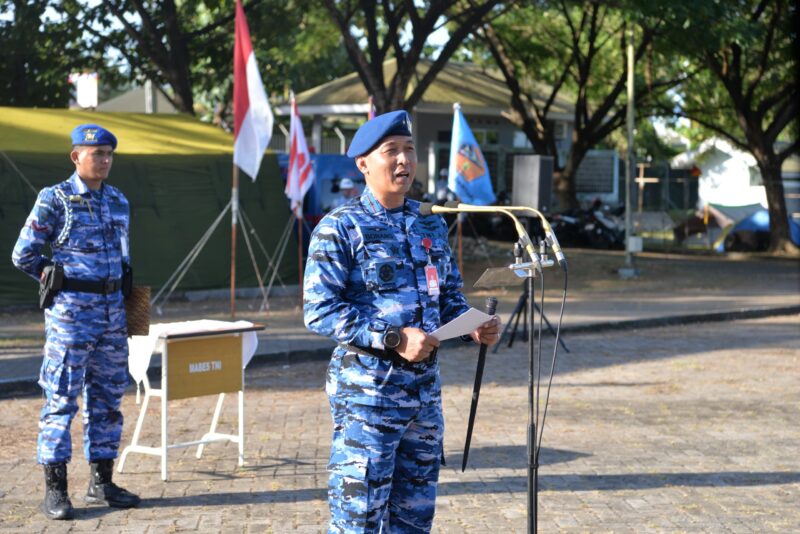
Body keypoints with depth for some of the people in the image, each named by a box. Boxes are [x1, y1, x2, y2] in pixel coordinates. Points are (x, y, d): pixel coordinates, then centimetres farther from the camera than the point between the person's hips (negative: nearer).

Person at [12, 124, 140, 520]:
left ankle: (101, 482, 19)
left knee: (108, 397, 9)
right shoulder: (54, 200, -7)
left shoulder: (118, 201, 10)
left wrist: (123, 299, 16)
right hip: (71, 310, -6)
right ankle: (55, 490, 1)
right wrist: (58, 279, 1)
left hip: (112, 309, 6)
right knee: (62, 398, -3)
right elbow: (23, 255, -4)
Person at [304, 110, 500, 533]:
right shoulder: (339, 228, -7)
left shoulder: (431, 227, 12)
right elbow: (319, 311, -15)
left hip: (425, 392, 7)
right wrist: (393, 339, -22)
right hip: (366, 391, -6)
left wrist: (473, 326, -3)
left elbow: (450, 297, 19)